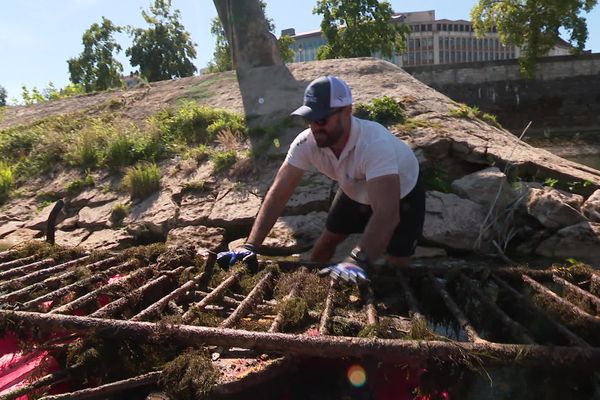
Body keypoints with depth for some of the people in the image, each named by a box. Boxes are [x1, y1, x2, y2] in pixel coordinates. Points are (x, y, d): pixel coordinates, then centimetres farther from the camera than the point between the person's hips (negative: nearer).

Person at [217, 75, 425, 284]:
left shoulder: (375, 143, -43)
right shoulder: (306, 142, -28)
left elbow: (387, 213, -52)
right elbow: (278, 194, -28)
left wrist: (358, 262, -67)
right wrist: (250, 246, -37)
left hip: (402, 196, -3)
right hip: (355, 192, 4)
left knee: (397, 267, -7)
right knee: (324, 245, 9)